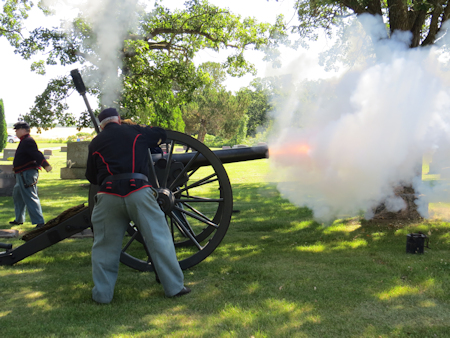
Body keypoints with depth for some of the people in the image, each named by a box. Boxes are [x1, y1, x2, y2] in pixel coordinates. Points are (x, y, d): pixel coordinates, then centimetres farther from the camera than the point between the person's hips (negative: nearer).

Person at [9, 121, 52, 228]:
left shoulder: (28, 141, -16)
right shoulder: (24, 141, 17)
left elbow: (37, 154, -30)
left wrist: (45, 165, -44)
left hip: (27, 174, -11)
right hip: (21, 174, 11)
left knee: (30, 198, -12)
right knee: (17, 195, 23)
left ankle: (39, 222, -12)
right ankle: (19, 219, 36)